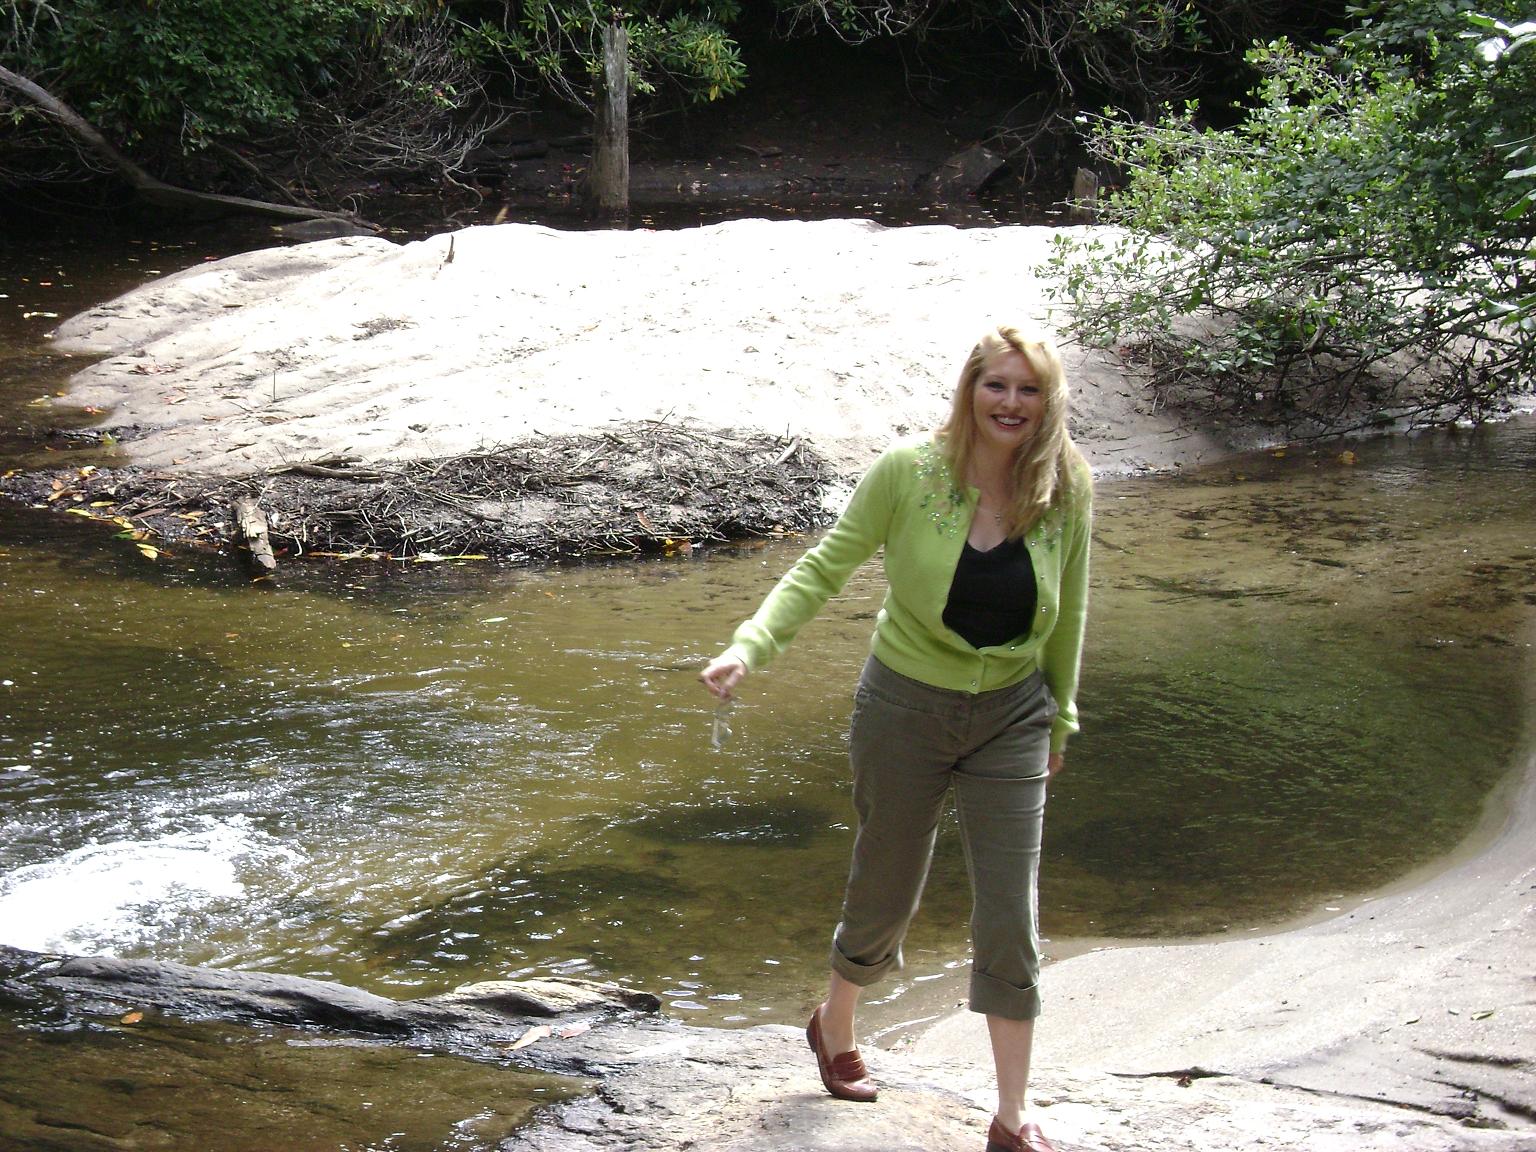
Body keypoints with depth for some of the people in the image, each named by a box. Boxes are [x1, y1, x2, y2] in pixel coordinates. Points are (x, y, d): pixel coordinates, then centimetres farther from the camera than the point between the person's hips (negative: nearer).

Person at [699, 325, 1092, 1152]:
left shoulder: (1066, 486, -9)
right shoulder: (908, 472, -17)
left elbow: (1067, 609, 5)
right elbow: (823, 568, -14)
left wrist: (1060, 718, 14)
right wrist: (749, 647, -27)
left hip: (1012, 718, 2)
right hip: (907, 709, -1)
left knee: (1010, 921, 0)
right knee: (885, 896, 15)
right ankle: (834, 1025, 46)